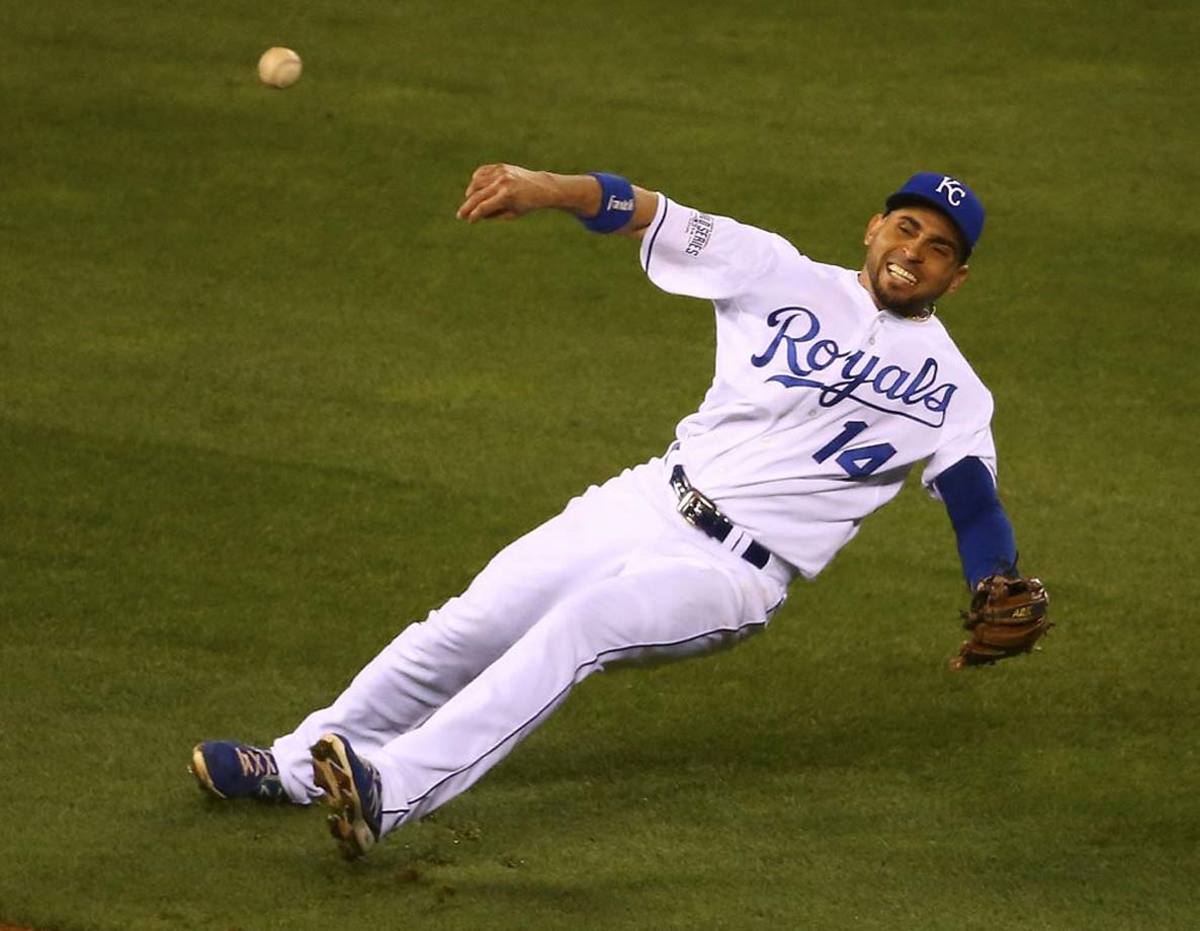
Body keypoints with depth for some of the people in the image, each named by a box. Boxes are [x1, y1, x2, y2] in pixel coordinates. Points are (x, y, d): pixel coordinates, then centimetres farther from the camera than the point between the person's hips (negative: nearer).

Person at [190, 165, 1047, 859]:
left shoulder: (948, 387, 1)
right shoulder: (780, 276, 3)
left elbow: (975, 503, -6)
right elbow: (650, 216, -8)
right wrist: (549, 188, -27)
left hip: (733, 575, -4)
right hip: (648, 507, 4)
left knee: (580, 624, -28)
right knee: (470, 626, 0)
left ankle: (389, 792, -37)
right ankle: (298, 765, 16)